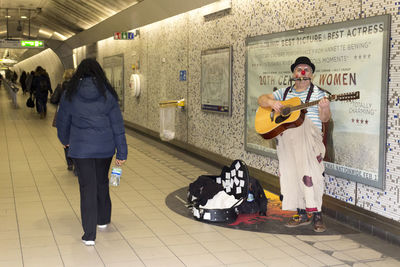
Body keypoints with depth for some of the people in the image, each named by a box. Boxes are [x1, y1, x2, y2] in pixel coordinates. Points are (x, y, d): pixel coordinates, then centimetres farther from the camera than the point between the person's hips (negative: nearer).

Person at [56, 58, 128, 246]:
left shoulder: (70, 95, -4)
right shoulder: (107, 94, -3)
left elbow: (62, 121, 8)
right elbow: (117, 124, -4)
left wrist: (65, 140, 28)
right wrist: (121, 153, 0)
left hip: (80, 148, -2)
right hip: (105, 147, 2)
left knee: (87, 188, 1)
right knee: (102, 182, 22)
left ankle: (89, 235, -1)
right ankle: (103, 219, 40)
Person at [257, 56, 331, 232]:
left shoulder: (318, 93, 7)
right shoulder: (284, 92, 18)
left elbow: (325, 119, -1)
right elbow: (261, 99, 14)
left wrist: (324, 109, -24)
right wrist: (272, 102, -8)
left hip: (309, 139, -4)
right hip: (287, 139, 4)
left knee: (309, 172, -18)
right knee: (291, 174, 3)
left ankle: (317, 214, -13)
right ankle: (302, 214, 13)